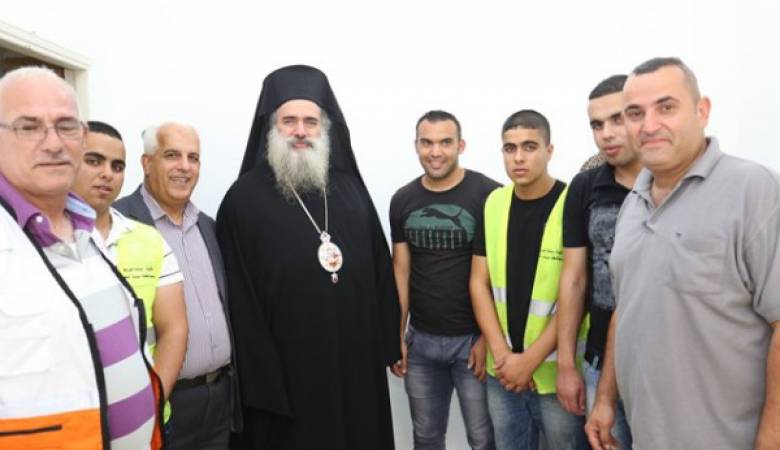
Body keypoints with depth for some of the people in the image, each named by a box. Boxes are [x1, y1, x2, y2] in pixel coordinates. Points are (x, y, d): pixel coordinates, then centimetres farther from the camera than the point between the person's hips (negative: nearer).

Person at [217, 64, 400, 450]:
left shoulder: (350, 189, 5)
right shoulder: (244, 200, -9)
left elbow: (381, 272, 8)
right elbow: (240, 303, -11)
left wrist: (389, 345, 8)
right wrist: (261, 383, -11)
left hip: (357, 364, 5)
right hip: (286, 372, -4)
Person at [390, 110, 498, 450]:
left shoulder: (488, 195, -10)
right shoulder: (402, 200, 3)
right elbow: (401, 270, 7)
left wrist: (488, 337, -10)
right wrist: (396, 335, 6)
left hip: (473, 338, -3)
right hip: (420, 339, 4)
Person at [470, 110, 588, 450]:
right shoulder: (494, 203, 2)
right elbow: (479, 282, 3)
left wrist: (530, 360, -11)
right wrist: (500, 353, -5)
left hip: (554, 371, -4)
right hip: (502, 370, 4)